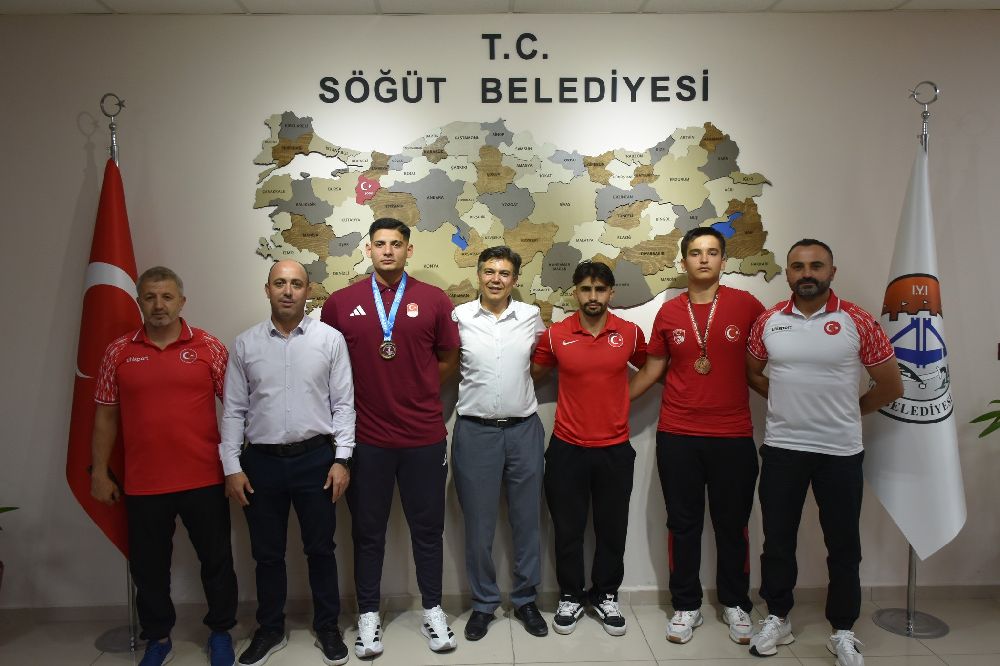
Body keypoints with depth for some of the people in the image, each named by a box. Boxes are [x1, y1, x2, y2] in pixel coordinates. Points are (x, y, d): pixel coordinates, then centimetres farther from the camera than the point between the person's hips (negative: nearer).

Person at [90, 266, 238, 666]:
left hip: (205, 480, -1)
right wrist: (99, 471, 5)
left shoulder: (208, 347, -2)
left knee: (216, 560, 11)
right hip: (143, 484, 2)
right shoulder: (118, 353, 4)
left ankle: (221, 632, 31)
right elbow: (106, 415, 7)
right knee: (148, 567, 14)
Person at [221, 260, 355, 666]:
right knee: (267, 553, 15)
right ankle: (270, 630, 34)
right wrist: (232, 467, 0)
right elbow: (234, 410, 4)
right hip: (261, 461, 2)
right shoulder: (245, 344, 2)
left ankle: (327, 628, 30)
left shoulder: (330, 339, -3)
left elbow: (343, 404, -2)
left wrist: (342, 459, -7)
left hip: (315, 458, -1)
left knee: (320, 549, 11)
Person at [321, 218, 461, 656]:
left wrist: (417, 391, 4)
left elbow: (448, 359, 8)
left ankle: (433, 611, 30)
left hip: (425, 437, 0)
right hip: (366, 438, 0)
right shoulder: (340, 303, 0)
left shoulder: (434, 300, -1)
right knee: (368, 531, 13)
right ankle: (368, 615, 30)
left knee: (427, 527, 12)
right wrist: (364, 395, 4)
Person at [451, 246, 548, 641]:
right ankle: (483, 603, 26)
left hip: (524, 430, 2)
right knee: (478, 524, 8)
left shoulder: (531, 316, 3)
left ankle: (525, 599, 29)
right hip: (475, 431, -1)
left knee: (526, 520, 11)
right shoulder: (459, 318, -2)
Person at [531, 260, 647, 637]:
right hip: (567, 449, -1)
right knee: (568, 529, 10)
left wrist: (621, 396, 9)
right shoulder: (555, 335, -5)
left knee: (612, 528, 13)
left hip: (615, 449, 1)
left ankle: (606, 595, 32)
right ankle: (570, 596, 29)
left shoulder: (630, 333, -2)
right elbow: (533, 374, 10)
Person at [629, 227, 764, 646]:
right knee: (683, 524, 10)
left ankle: (735, 604, 31)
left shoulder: (746, 305, -2)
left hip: (733, 437, -1)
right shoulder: (669, 312, 2)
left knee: (732, 525, 12)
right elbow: (652, 369, 9)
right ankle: (686, 607, 26)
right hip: (677, 437, 1)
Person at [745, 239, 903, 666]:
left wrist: (846, 411, 8)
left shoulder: (857, 322, -7)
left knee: (844, 546, 10)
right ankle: (778, 619, 29)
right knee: (777, 540, 11)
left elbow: (890, 386, 2)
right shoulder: (768, 321, 0)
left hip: (840, 451, -2)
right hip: (781, 448, 2)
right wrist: (790, 401, 7)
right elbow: (751, 372, 15)